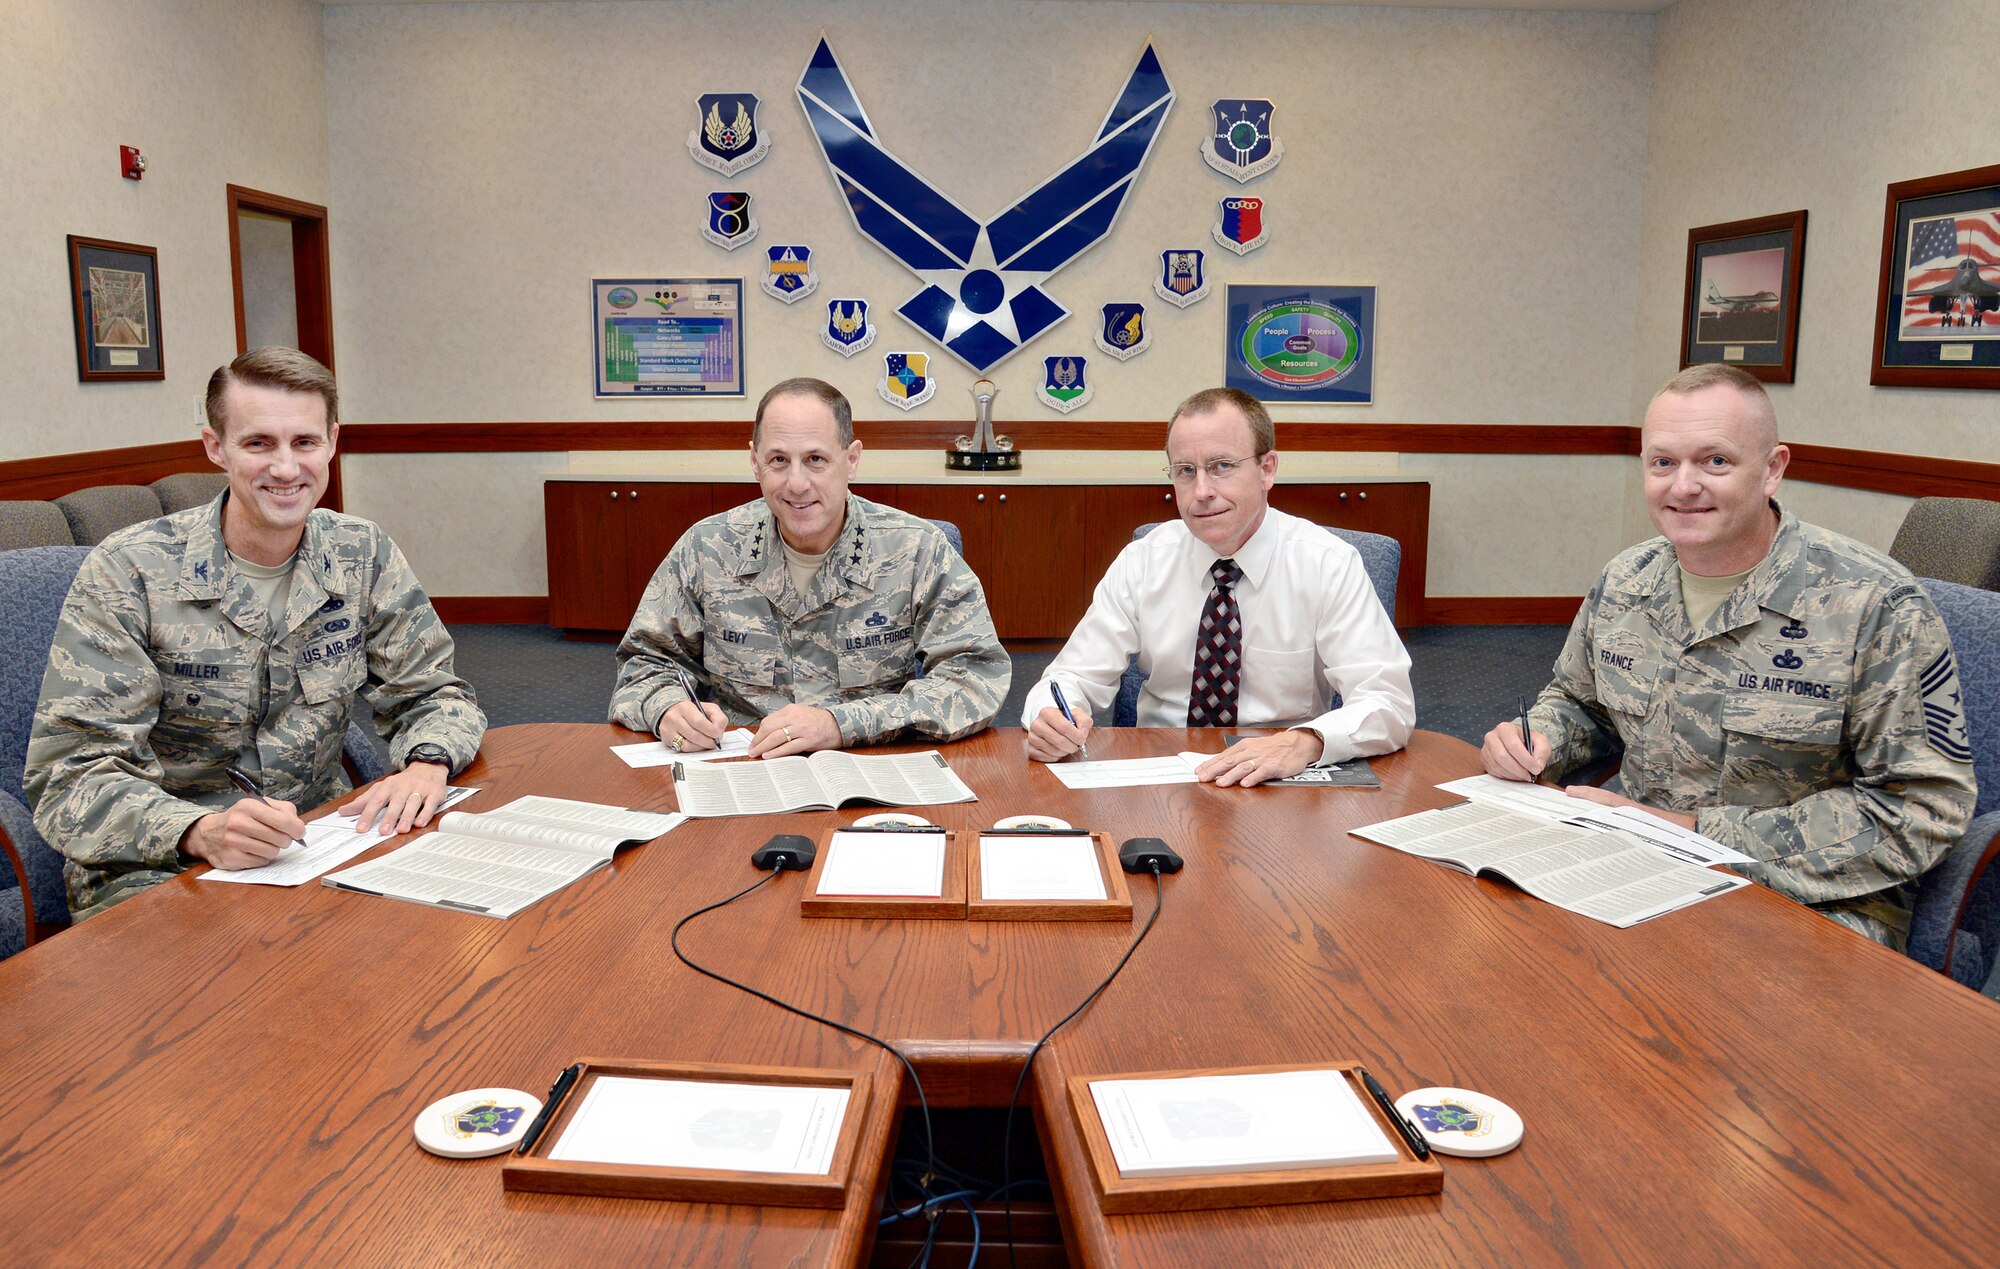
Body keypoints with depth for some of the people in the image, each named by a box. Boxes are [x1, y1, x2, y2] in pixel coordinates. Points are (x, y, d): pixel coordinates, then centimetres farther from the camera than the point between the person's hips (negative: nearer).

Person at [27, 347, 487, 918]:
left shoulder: (363, 555, 0)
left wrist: (426, 764, -18)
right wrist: (202, 831, -35)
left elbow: (431, 694, 7)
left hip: (319, 841, 5)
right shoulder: (126, 572, -11)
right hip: (156, 869, -5)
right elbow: (72, 779, -15)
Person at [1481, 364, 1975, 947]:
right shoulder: (1622, 582, 4)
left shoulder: (1874, 604, -14)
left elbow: (1922, 809, -15)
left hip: (1813, 902, -5)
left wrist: (1696, 831, -20)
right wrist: (1532, 743, -3)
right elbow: (1579, 703, 22)